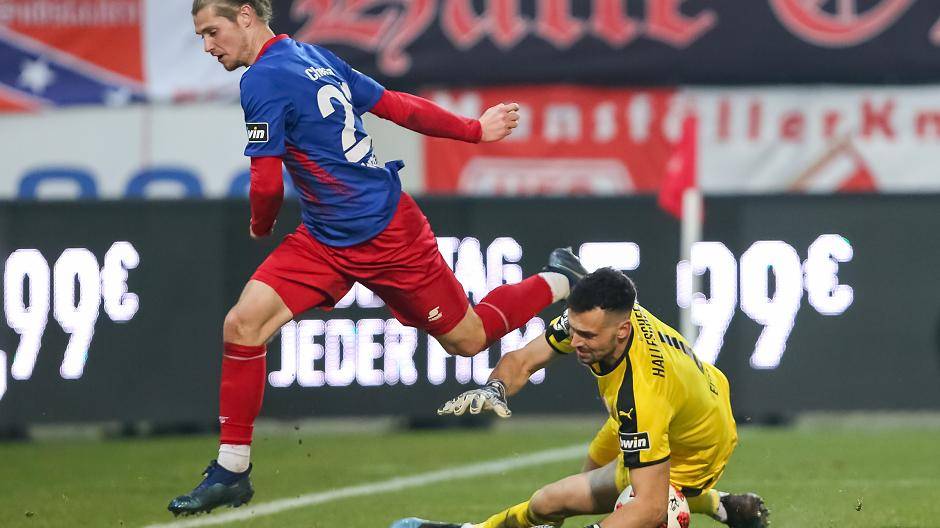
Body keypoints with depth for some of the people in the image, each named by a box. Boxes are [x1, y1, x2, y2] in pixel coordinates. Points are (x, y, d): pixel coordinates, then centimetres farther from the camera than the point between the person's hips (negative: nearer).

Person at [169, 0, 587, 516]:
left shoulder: (263, 80, -20)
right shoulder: (316, 58, 8)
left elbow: (267, 185, -20)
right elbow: (398, 105, 12)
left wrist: (260, 226, 2)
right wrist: (474, 130, 21)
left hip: (385, 233, -9)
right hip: (323, 238, 9)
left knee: (468, 339, 8)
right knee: (243, 323, -6)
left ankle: (560, 281, 33)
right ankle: (231, 471, -2)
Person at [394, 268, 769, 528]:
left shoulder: (640, 396, -46)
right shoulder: (591, 317, -25)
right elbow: (523, 360, -12)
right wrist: (494, 388, -35)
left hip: (689, 456, -8)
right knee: (595, 469, 33)